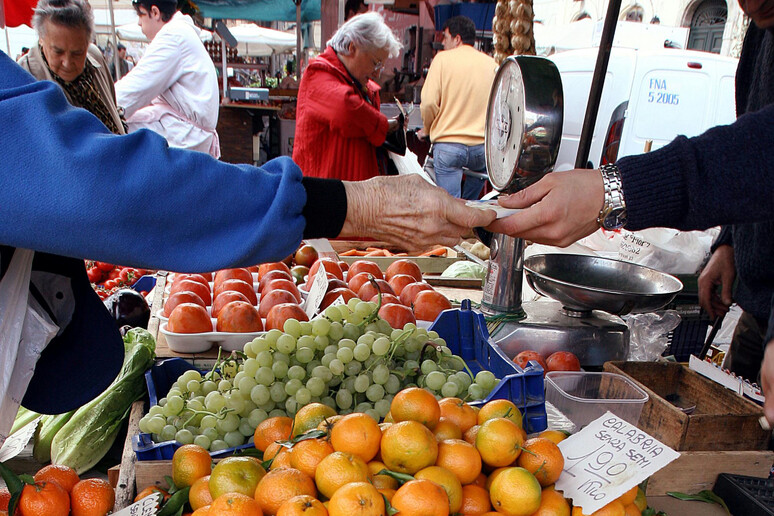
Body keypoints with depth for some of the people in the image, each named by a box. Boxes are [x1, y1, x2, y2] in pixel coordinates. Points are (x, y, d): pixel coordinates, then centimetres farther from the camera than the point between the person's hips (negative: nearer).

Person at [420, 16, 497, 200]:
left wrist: (427, 129, 11)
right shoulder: (491, 64, 11)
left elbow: (429, 103, -7)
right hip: (483, 146, 4)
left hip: (447, 144, -3)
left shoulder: (443, 58, 0)